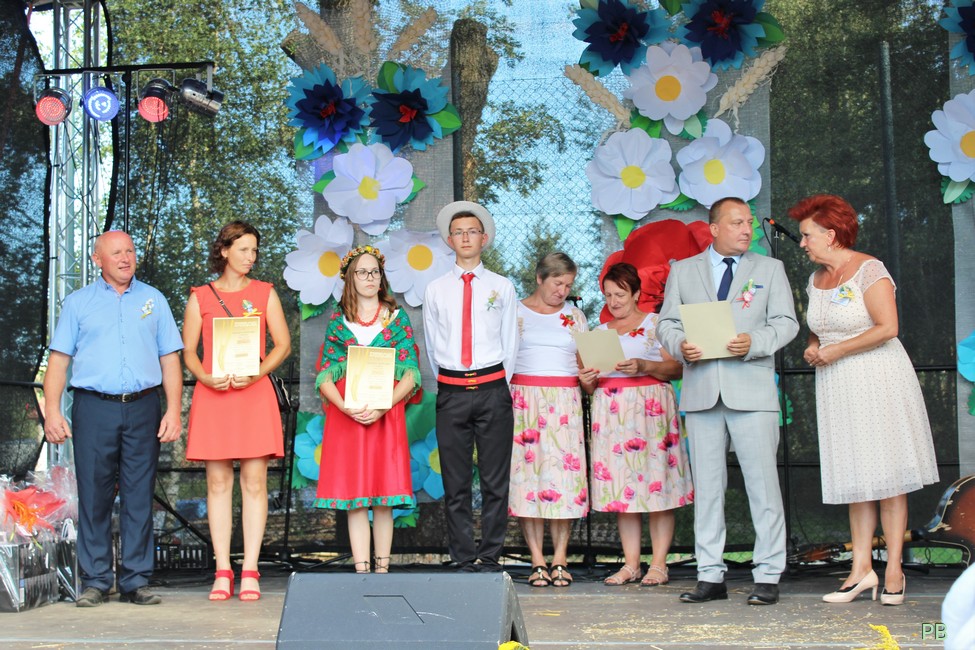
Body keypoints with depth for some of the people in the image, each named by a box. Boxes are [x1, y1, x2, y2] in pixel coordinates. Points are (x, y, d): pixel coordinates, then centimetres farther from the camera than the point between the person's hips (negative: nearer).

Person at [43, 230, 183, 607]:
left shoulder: (153, 300, 14)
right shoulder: (78, 303, 12)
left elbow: (169, 360, 11)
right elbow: (58, 360, 7)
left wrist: (173, 411, 1)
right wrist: (51, 411, -4)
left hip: (142, 409, 1)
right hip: (93, 408, -1)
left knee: (139, 497, 1)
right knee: (93, 495, -1)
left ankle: (135, 581, 7)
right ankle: (95, 581, 6)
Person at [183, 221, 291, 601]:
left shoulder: (265, 293, 11)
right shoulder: (200, 297, 10)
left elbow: (283, 344, 7)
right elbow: (187, 351, 8)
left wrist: (256, 373, -10)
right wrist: (205, 377, -11)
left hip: (254, 394, 0)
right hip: (213, 396, 0)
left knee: (254, 481, -4)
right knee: (218, 482, 0)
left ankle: (250, 571, -1)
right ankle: (222, 572, 4)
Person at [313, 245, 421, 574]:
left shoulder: (398, 319, 9)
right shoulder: (338, 322, 11)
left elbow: (410, 374, 1)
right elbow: (325, 377, 5)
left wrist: (381, 408, -14)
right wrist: (347, 408, -14)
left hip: (387, 414, 0)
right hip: (345, 415, 1)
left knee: (384, 497, -1)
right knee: (353, 496, -2)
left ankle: (382, 568, 5)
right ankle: (361, 570, 0)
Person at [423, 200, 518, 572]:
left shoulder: (502, 287, 7)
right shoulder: (435, 290, 9)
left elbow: (510, 343, 8)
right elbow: (432, 347, 13)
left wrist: (499, 388, 5)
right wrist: (448, 384, 11)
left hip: (493, 391, -1)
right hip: (450, 393, 1)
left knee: (495, 481, 0)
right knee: (456, 483, 3)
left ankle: (490, 559, 6)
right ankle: (464, 561, 9)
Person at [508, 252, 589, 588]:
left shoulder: (575, 315, 15)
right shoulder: (515, 312, 7)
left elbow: (585, 360, 14)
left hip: (565, 401, 2)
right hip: (523, 399, -2)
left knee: (564, 475, -3)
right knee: (526, 473, -6)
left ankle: (560, 559, 1)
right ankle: (537, 560, -2)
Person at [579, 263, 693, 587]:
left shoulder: (655, 323, 5)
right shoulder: (601, 331, 20)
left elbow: (676, 367, -5)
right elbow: (593, 384, 20)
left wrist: (642, 366, -18)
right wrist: (587, 381, -2)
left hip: (650, 409, -4)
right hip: (611, 412, 5)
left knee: (656, 483, -7)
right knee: (620, 486, 1)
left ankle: (659, 564, -4)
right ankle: (631, 564, 5)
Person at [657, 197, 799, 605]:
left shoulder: (770, 269, 12)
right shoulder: (683, 271, 15)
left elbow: (786, 322, 4)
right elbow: (666, 322, 12)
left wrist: (755, 342, -15)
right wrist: (680, 346, -10)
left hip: (751, 389, -2)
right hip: (701, 389, 2)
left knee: (762, 482, -4)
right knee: (706, 484, 4)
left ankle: (768, 576, 1)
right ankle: (710, 576, 10)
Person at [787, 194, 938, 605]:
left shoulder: (868, 270, -11)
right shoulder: (816, 279, 11)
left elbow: (887, 328, -19)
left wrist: (837, 350, -15)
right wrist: (813, 347, 1)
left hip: (878, 382, -7)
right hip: (838, 388, 7)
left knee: (887, 477, -3)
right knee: (855, 478, 7)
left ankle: (894, 571, 1)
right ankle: (861, 568, 9)